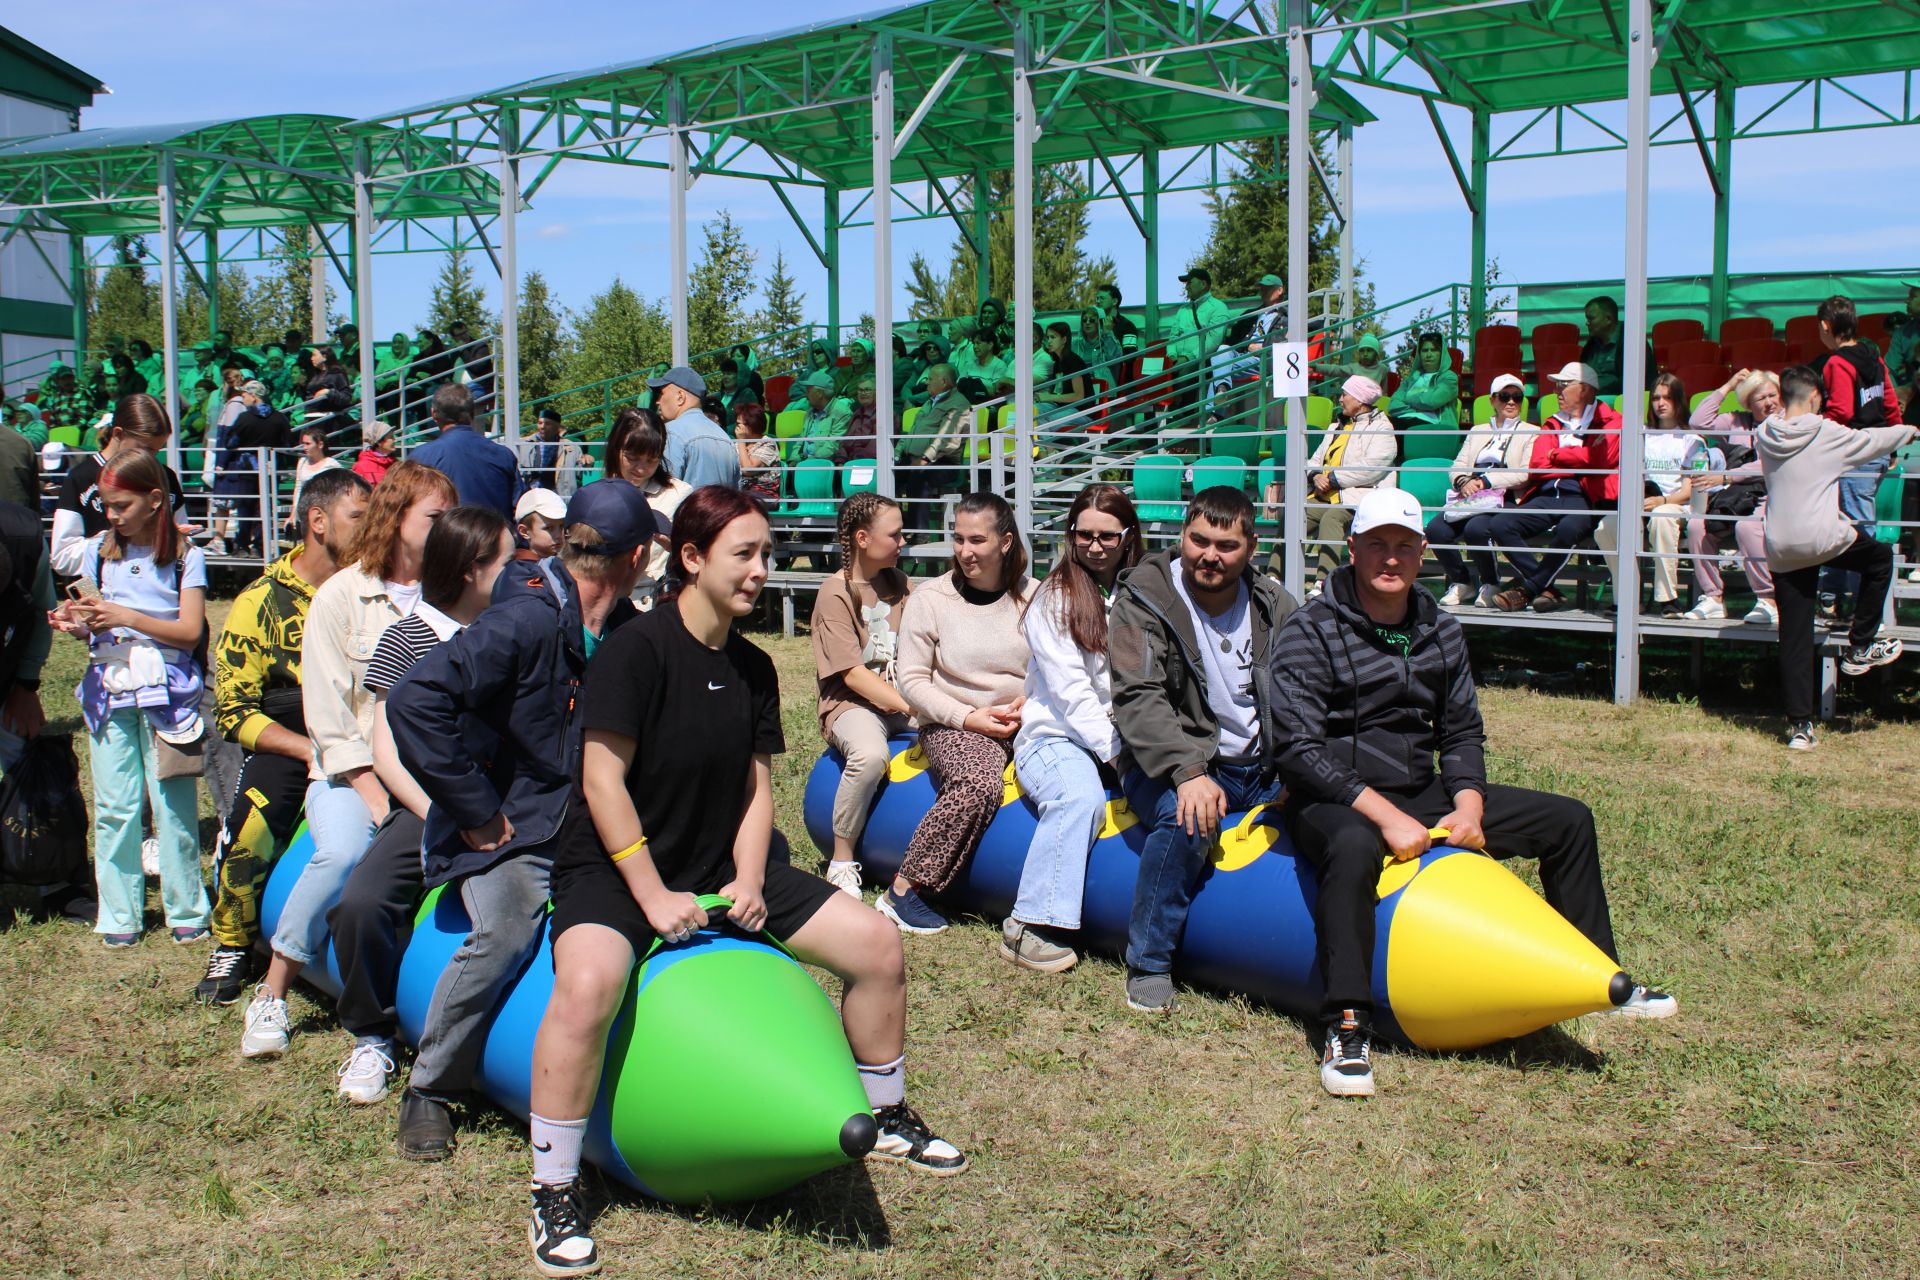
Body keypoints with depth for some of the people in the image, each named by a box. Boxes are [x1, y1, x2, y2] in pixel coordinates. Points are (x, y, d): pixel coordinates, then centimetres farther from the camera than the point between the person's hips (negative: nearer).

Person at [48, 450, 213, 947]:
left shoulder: (184, 556, 0)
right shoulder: (99, 550, 10)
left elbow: (190, 630, -7)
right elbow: (90, 620, 10)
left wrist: (127, 617, -16)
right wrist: (76, 623, -12)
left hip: (166, 689, -3)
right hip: (110, 688, 3)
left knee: (173, 804, -1)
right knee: (114, 807, 3)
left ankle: (186, 910, 10)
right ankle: (120, 915, 12)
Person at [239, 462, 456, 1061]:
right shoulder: (340, 596, 1)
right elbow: (332, 722, -4)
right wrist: (378, 801, -14)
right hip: (351, 773, -2)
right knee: (344, 852, -32)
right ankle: (272, 993, -9)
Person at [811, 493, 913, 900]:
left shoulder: (897, 582, 13)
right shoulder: (835, 592, -7)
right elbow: (852, 673, -14)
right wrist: (910, 707, -22)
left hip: (902, 698, 6)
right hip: (851, 703, -6)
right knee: (870, 753, -38)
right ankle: (842, 864, -20)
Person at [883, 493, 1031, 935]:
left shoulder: (1033, 597, 6)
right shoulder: (931, 599, -1)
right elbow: (912, 680, -3)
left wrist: (1029, 704, -10)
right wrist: (968, 717, -12)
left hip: (1023, 722, 3)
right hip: (952, 725, -3)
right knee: (979, 783, -35)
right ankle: (902, 893, -22)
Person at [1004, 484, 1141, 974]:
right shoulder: (1054, 598, 0)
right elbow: (1070, 691, -9)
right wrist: (1115, 754, -17)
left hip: (1124, 738, 4)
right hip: (1056, 737, -4)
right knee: (1080, 797, -36)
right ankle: (1028, 926, -31)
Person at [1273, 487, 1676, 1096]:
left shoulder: (1439, 630, 8)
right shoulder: (1310, 633, -12)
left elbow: (1461, 732, 11)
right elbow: (1298, 749, -19)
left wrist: (1468, 806, -8)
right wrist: (1384, 814, -27)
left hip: (1420, 795, 7)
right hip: (1332, 805, -7)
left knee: (1568, 820, 7)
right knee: (1355, 848, -43)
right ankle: (1346, 1027, -41)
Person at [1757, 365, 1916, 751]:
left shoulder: (1765, 436, 4)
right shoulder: (1825, 433, -6)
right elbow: (1871, 440, 9)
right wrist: (1908, 431, 29)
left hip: (1781, 549, 4)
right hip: (1825, 538, -4)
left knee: (1794, 638, 7)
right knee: (1881, 557, 26)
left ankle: (1799, 723, 5)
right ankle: (1860, 648, 28)